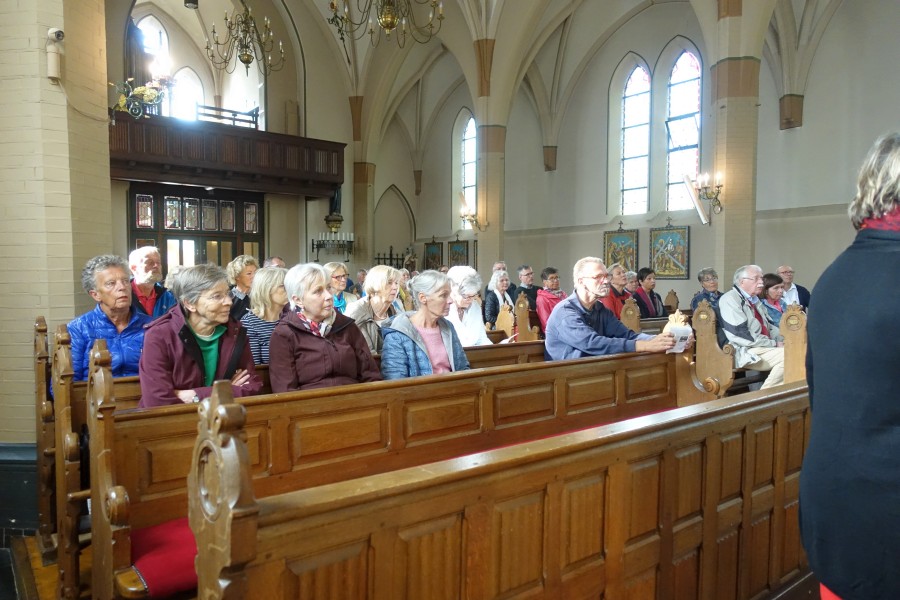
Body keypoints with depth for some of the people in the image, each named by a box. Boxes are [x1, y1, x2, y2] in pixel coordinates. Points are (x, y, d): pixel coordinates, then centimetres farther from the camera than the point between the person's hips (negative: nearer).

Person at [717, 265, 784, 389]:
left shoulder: (754, 299, 18)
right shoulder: (730, 299, -12)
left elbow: (767, 325, 23)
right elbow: (741, 335, -20)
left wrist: (781, 339, 2)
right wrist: (774, 344, -16)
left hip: (763, 347, 9)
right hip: (744, 352, -9)